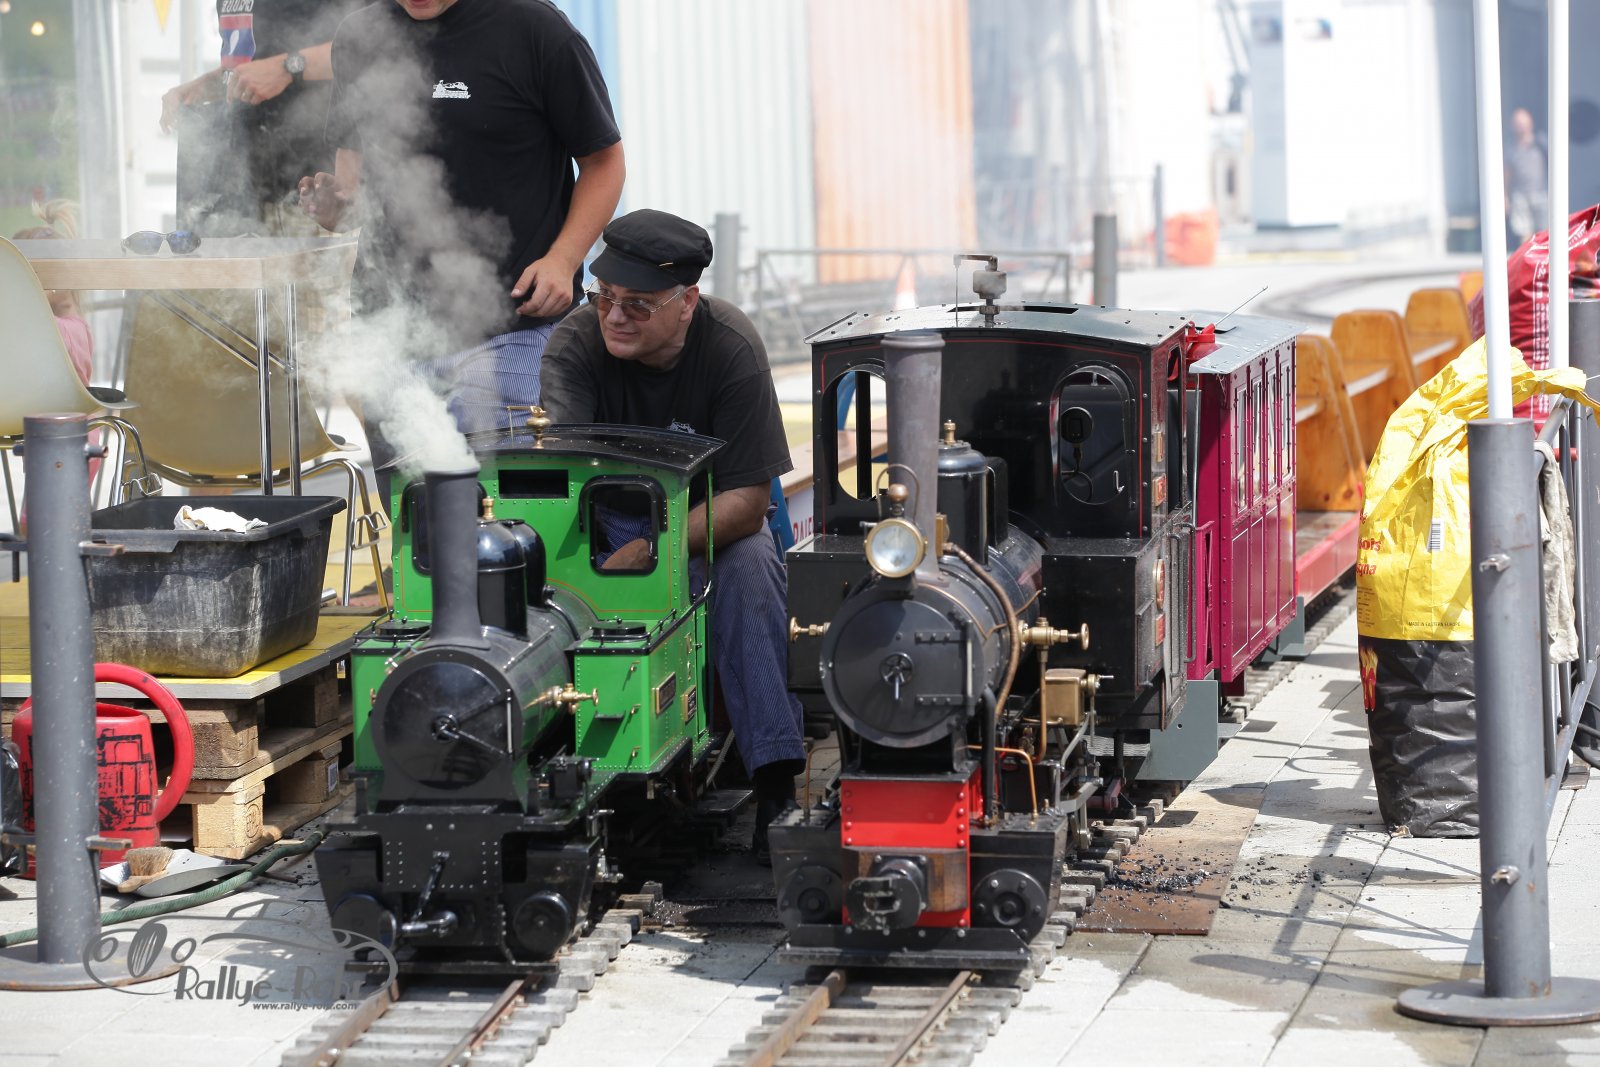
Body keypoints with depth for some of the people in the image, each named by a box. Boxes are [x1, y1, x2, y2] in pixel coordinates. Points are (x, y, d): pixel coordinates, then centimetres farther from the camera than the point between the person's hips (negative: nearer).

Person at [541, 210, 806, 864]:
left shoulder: (731, 347, -19)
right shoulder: (577, 343, -17)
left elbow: (747, 501, -21)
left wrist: (647, 550, -36)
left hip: (708, 527, -1)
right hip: (606, 529, 1)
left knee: (749, 565, -33)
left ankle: (776, 785, -34)